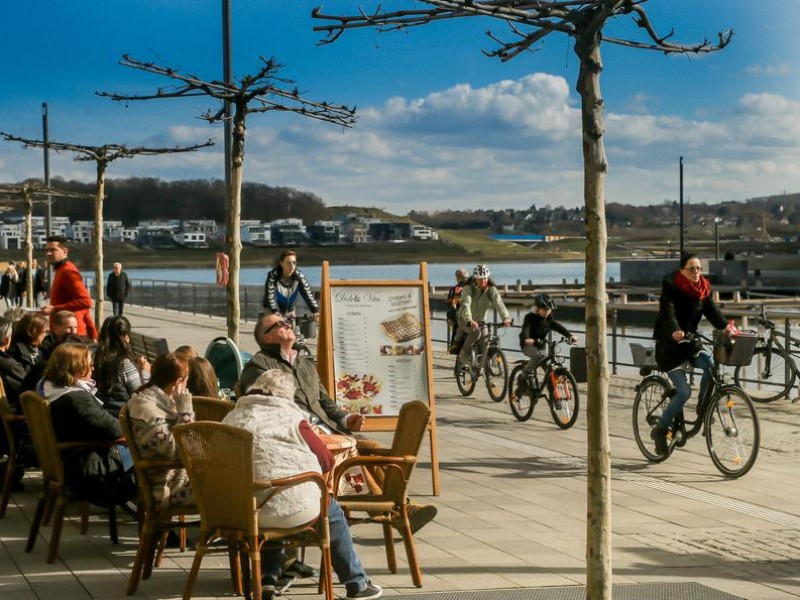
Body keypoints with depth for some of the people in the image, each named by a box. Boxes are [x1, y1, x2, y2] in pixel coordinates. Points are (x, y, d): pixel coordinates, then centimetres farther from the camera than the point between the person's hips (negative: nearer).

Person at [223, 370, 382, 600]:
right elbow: (326, 460, 3)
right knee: (332, 512, 26)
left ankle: (267, 579, 28)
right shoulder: (290, 417, -3)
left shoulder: (230, 419, 8)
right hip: (291, 506, -4)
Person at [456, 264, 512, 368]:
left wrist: (506, 318, -43)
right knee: (476, 332, -33)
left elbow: (499, 304, -25)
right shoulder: (468, 288, -20)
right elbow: (465, 305, -35)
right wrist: (470, 321, -52)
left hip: (480, 320, 4)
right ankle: (463, 355, -16)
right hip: (465, 320, -4)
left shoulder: (491, 289, -10)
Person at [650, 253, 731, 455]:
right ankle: (660, 430, 2)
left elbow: (712, 311, -6)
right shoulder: (671, 287, -14)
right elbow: (668, 312, -29)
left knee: (712, 365, -24)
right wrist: (675, 332, -48)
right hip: (669, 346, -6)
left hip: (689, 342, 6)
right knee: (684, 392, -15)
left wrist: (725, 327, -24)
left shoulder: (703, 288, 4)